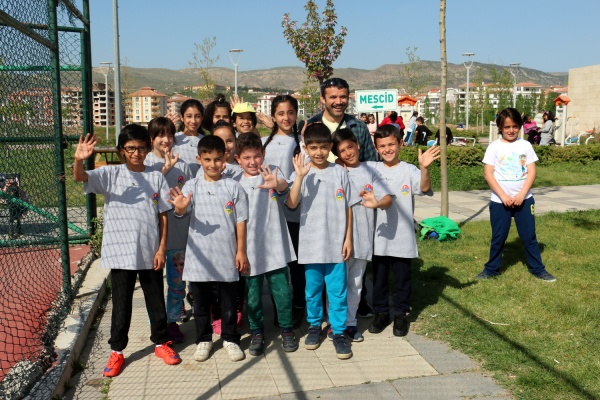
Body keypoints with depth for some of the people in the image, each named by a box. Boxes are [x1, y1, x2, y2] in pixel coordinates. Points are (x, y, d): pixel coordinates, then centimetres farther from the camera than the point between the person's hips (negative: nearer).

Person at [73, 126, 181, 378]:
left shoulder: (156, 177, 2)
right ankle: (117, 351, 22)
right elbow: (80, 177, -18)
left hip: (150, 252, 2)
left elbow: (163, 215, 3)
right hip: (120, 252, -1)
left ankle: (161, 343, 32)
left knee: (156, 300, 14)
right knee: (121, 304, 8)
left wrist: (162, 248, -3)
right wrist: (79, 159, -40)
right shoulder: (111, 175, -2)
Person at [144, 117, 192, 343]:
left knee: (178, 280, 11)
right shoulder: (145, 163, -2)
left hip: (179, 232, 3)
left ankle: (172, 321, 25)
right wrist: (165, 168, -27)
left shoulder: (182, 165, 6)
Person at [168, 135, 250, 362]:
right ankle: (203, 339, 27)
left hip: (227, 254, 0)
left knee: (229, 299, 10)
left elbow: (241, 220, 1)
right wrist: (180, 207, -40)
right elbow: (182, 211, -15)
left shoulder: (233, 187, -1)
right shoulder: (192, 186, -1)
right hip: (200, 255, 1)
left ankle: (230, 339, 26)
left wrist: (241, 251, -2)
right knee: (201, 300, 12)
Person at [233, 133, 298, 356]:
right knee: (252, 294, 10)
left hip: (275, 247, -2)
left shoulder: (272, 173, -4)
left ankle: (286, 329, 24)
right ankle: (257, 332, 27)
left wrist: (277, 185, -51)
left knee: (281, 291, 5)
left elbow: (284, 186, -27)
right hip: (250, 249, 2)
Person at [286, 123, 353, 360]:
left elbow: (347, 208, 4)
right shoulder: (301, 174, -2)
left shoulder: (340, 172, 0)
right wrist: (300, 176, -24)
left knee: (337, 291, 3)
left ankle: (339, 332, 16)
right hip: (310, 243, 0)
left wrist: (348, 238, 2)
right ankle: (314, 326, 31)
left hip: (336, 243, 0)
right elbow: (291, 204, -16)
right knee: (312, 289, 13)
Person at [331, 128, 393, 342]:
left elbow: (388, 198, -6)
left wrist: (377, 203, -26)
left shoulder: (370, 171, 3)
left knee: (355, 283, 14)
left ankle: (350, 323, 26)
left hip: (363, 238, 3)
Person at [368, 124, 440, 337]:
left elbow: (424, 187, -22)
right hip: (379, 235, 2)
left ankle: (400, 314, 27)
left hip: (403, 237, -2)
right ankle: (381, 312, 29)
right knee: (378, 277, 13)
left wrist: (424, 168, -41)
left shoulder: (409, 170, -7)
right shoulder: (371, 169, 2)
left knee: (402, 277, 11)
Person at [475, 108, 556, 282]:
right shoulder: (494, 147, -3)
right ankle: (491, 269, 21)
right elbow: (488, 173, -8)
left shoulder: (525, 145, 2)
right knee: (498, 237, 8)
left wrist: (522, 194, -12)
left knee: (529, 236, 9)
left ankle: (538, 269, 20)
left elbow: (531, 172, -1)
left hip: (524, 199, 1)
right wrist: (503, 196, -14)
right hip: (500, 201, -1)